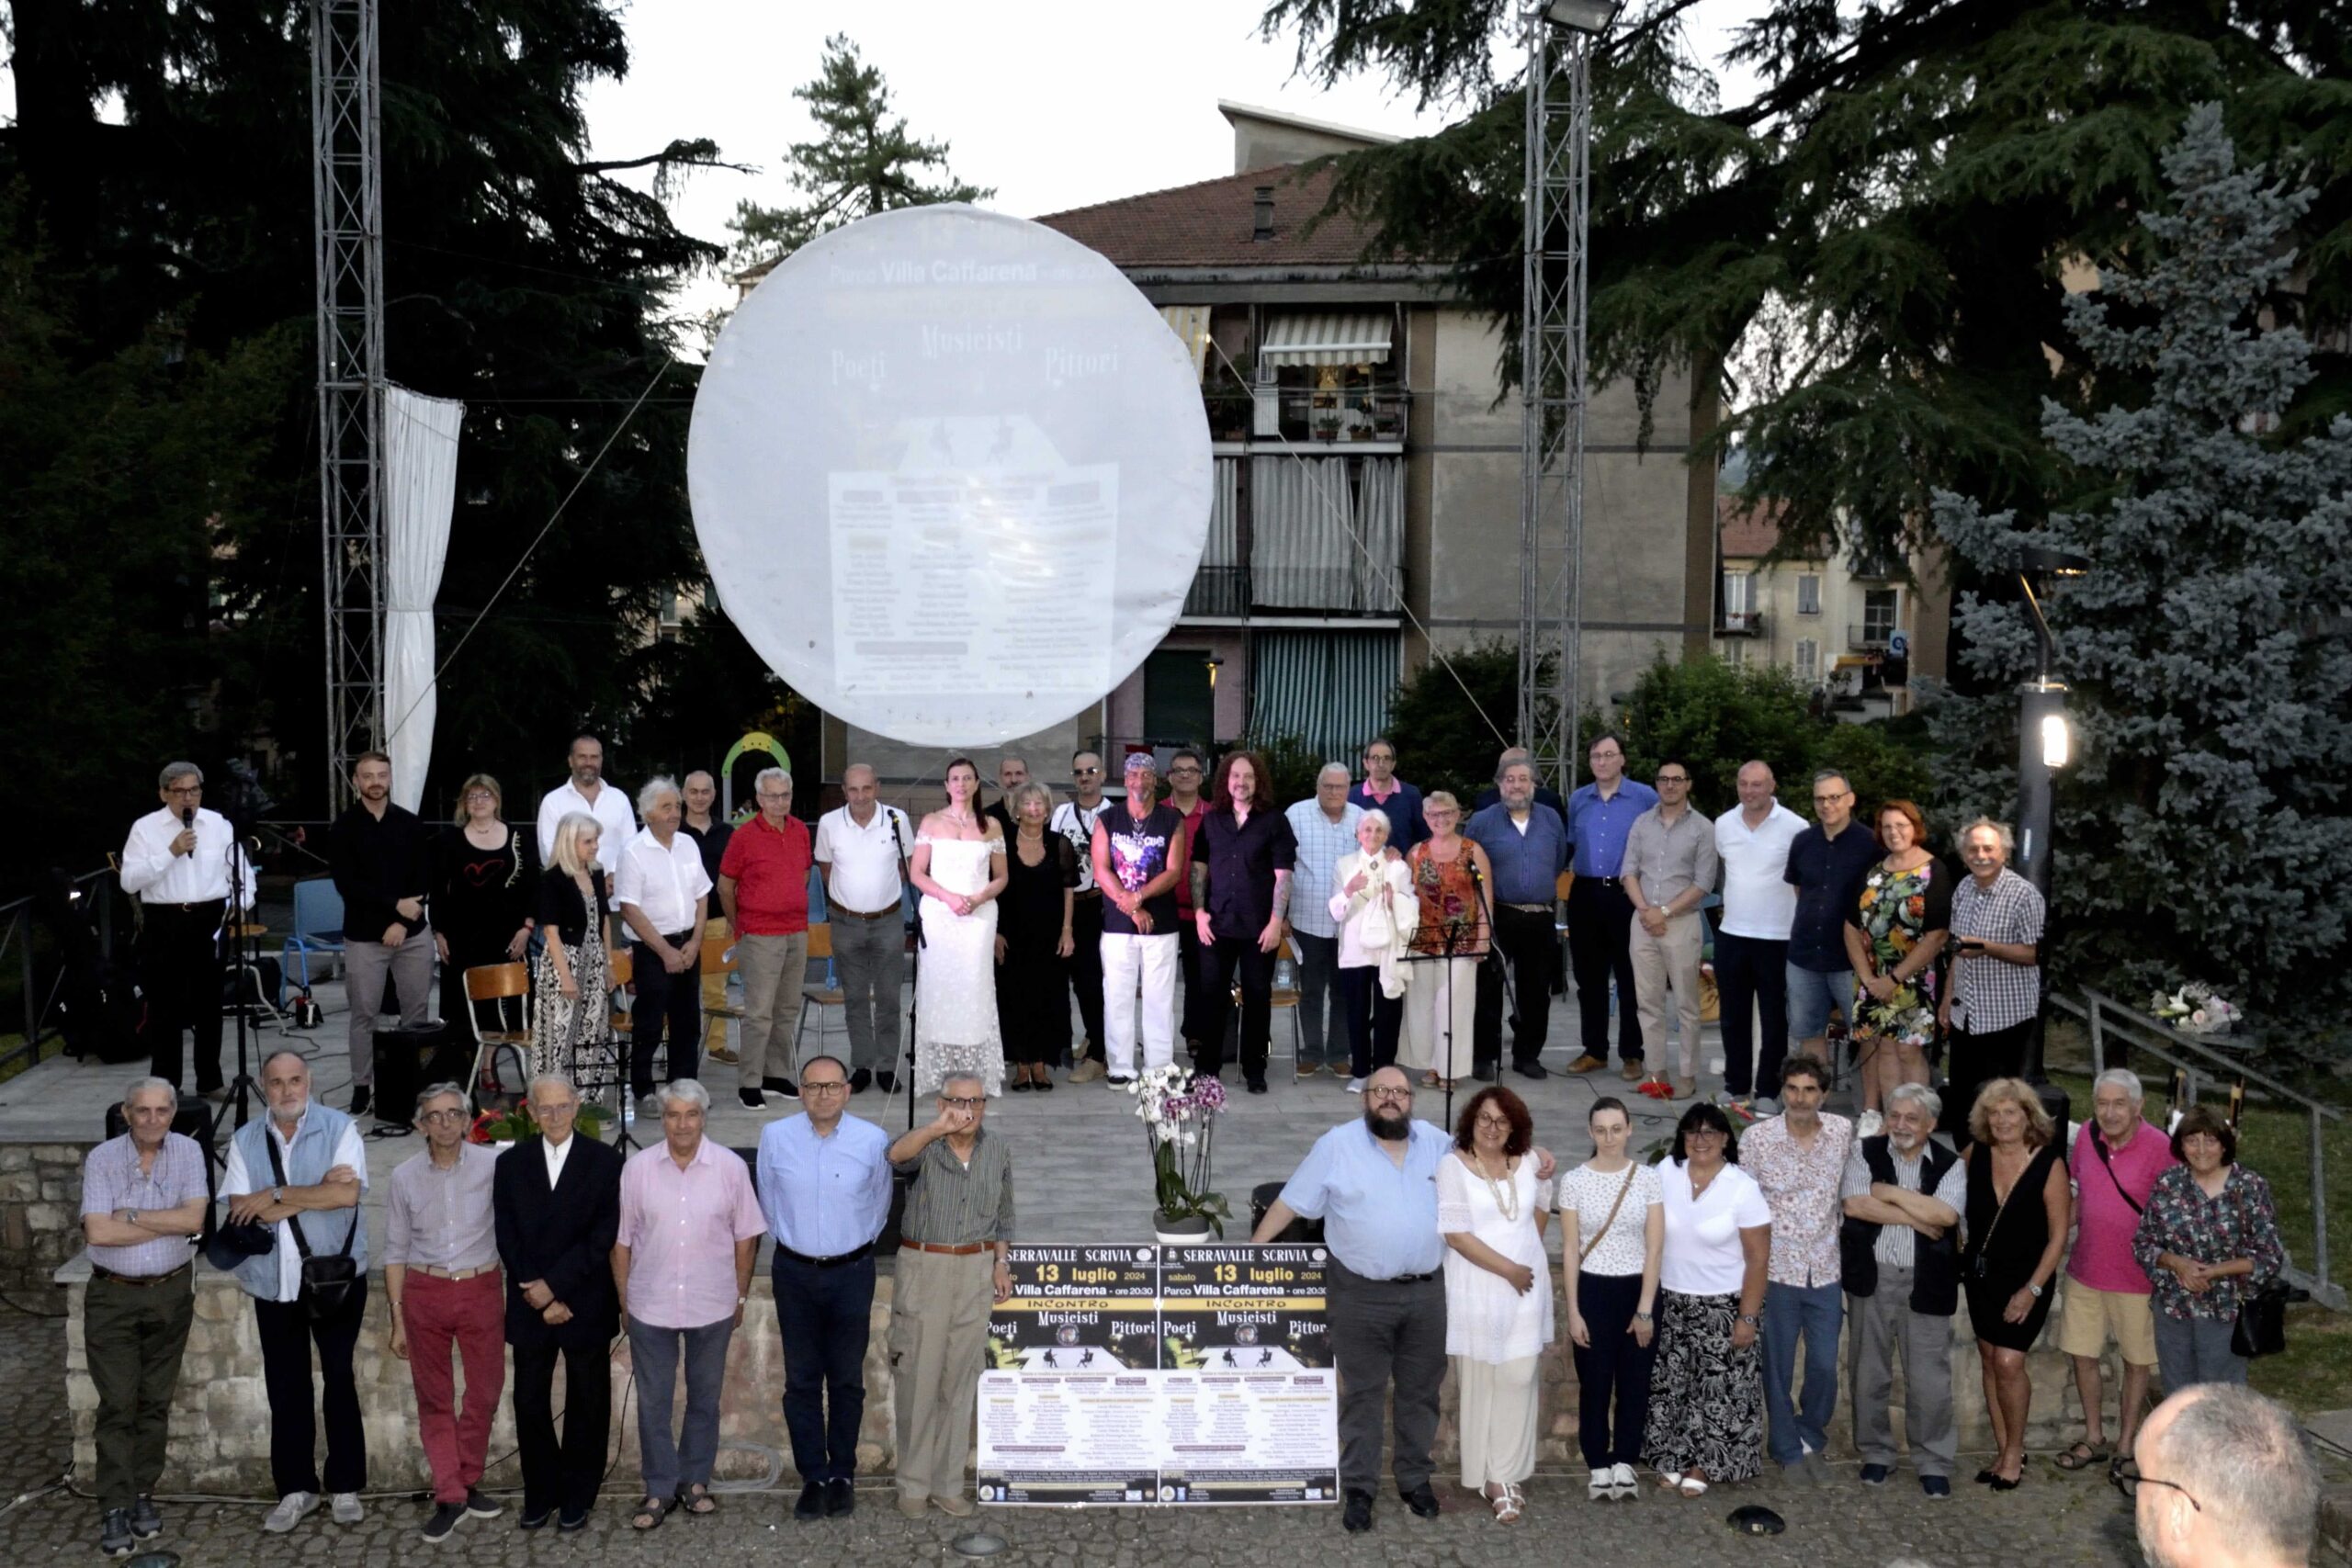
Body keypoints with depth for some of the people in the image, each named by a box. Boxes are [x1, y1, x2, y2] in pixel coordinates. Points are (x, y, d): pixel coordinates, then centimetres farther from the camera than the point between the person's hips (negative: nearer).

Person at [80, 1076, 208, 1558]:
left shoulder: (188, 1152, -2)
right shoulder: (101, 1159, -8)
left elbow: (194, 1218, -13)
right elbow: (97, 1232, -18)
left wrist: (131, 1216, -16)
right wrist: (169, 1223, -13)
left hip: (171, 1294, 2)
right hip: (112, 1297, -2)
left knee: (155, 1402, 8)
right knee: (117, 1405, -3)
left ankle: (143, 1496, 19)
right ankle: (115, 1510, 0)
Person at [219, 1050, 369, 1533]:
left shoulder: (338, 1129, -5)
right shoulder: (245, 1140, 3)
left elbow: (348, 1193, -18)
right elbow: (240, 1210, -7)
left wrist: (276, 1196, -15)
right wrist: (316, 1193, -15)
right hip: (274, 1282, 3)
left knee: (339, 1380, 4)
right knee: (285, 1387, 8)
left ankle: (346, 1486, 13)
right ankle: (295, 1489, 18)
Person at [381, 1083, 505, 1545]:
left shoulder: (492, 1164, -6)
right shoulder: (405, 1176, 0)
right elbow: (396, 1251, 6)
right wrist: (396, 1317, 5)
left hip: (481, 1290, -1)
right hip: (424, 1292, 1)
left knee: (485, 1390, 8)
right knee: (434, 1398, 6)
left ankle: (467, 1482, 25)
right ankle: (450, 1497, 13)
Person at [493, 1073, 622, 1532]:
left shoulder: (604, 1160, -3)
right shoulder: (511, 1163, 5)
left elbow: (604, 1234, -9)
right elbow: (507, 1237, 0)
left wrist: (554, 1283, -14)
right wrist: (541, 1299, -9)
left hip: (586, 1305, -2)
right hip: (530, 1306, 2)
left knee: (586, 1405, 6)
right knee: (530, 1404, 6)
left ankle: (577, 1498, 18)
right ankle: (540, 1495, 19)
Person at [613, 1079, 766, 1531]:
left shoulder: (730, 1167, -6)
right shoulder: (637, 1167, -5)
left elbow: (745, 1236, 1)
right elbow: (621, 1239, 1)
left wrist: (741, 1297, 4)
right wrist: (623, 1298, 3)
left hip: (712, 1306, 0)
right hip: (650, 1306, 0)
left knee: (704, 1399, 14)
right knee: (652, 1402, 8)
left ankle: (695, 1481, 29)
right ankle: (659, 1489, 21)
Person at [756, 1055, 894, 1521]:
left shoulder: (873, 1140, -9)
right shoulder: (775, 1137, -7)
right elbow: (768, 1202, 9)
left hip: (851, 1272, -1)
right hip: (795, 1272, 1)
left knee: (847, 1379, 9)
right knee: (802, 1381, 6)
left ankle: (842, 1475, 20)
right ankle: (814, 1478, 14)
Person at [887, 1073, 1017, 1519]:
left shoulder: (998, 1151, 6)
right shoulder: (925, 1145, -8)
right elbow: (897, 1155, -33)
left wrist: (1000, 1264, 7)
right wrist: (938, 1128, -49)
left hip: (976, 1270, 3)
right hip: (924, 1266, -3)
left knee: (961, 1380, 8)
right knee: (919, 1378, 0)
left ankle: (948, 1484, 17)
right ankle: (913, 1484, 12)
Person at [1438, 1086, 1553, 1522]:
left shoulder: (1529, 1163, 4)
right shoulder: (1453, 1167, -10)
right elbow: (1456, 1234, -15)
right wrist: (1507, 1269, -13)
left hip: (1527, 1288, 4)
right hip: (1477, 1289, -4)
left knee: (1518, 1379, 1)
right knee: (1478, 1381, 2)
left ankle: (1504, 1476, 7)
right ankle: (1482, 1476, 11)